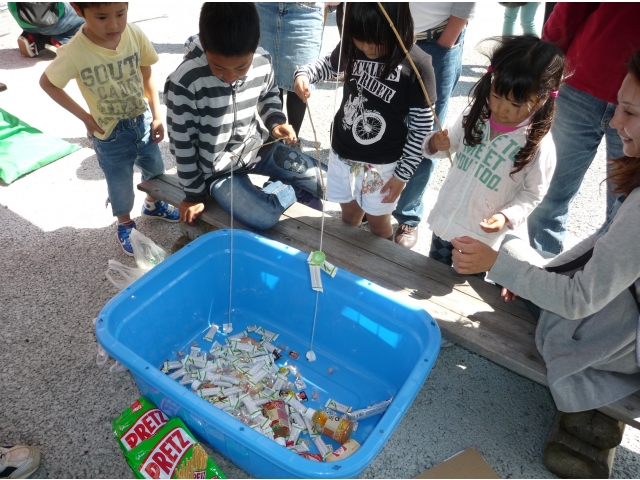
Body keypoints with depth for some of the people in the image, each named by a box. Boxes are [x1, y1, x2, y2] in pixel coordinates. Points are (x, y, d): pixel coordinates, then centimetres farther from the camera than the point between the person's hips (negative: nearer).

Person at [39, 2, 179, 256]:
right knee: (120, 184, 13)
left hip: (143, 121, 4)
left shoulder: (135, 35, -17)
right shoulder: (74, 53, -25)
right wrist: (85, 117, -9)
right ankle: (125, 224, 41)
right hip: (110, 133, -3)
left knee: (156, 170, 22)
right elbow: (46, 83, -9)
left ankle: (152, 204, 53)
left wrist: (157, 115, -4)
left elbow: (147, 74, -2)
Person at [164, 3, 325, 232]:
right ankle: (286, 191, 5)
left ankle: (279, 188, 19)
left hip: (257, 148, 4)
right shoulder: (184, 82, -26)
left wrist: (276, 121, -9)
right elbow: (183, 145, -15)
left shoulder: (262, 62, -14)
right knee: (263, 219, -25)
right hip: (218, 169, -4)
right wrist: (194, 194, -7)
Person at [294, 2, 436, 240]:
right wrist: (304, 73, -9)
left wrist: (402, 174, -10)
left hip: (383, 164, -3)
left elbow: (422, 126, -13)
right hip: (342, 154, 4)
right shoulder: (351, 47, -9)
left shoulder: (417, 65, -20)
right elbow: (328, 65, 13)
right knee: (349, 215, 22)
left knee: (378, 222, 15)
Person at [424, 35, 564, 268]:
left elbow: (533, 193, -10)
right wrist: (437, 145, -18)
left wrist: (507, 216, -26)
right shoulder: (475, 116, -10)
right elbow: (452, 142, 5)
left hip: (482, 237, -4)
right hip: (444, 220, 4)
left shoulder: (539, 145, -19)